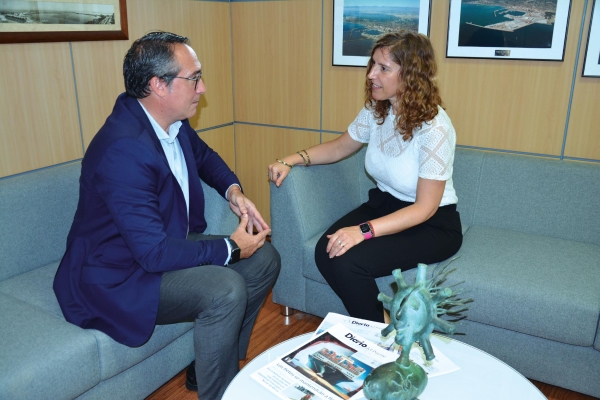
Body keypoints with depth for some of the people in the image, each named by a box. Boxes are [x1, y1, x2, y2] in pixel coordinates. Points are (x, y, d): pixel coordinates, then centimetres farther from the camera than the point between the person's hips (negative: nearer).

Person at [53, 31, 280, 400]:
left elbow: (203, 155, 19)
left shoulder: (174, 122, -4)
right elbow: (154, 253, -32)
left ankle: (218, 364, 17)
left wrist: (233, 189, -1)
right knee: (226, 288, -29)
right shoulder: (123, 150, -31)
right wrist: (230, 248, -20)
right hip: (118, 275, -9)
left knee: (264, 258, 3)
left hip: (169, 242, 9)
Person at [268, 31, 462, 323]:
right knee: (325, 252, -18)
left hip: (432, 224, -6)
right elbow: (339, 147, 13)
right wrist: (291, 160, -3)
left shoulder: (434, 128, -24)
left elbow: (425, 208, -23)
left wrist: (364, 231, -32)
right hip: (384, 204, 6)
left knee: (348, 261, -26)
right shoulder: (375, 111, -3)